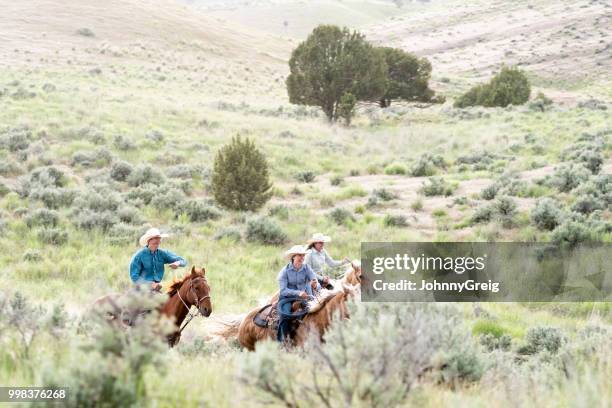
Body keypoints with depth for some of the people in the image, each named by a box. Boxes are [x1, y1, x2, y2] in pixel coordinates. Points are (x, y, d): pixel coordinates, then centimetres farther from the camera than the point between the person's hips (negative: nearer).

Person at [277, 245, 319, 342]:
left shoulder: (306, 268, 0)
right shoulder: (285, 271, -6)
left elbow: (317, 286, -7)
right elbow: (283, 290, -13)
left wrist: (315, 286, -32)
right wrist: (298, 293, -27)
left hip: (304, 297, 3)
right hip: (287, 298, -3)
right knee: (285, 314, -32)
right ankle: (281, 340, -23)